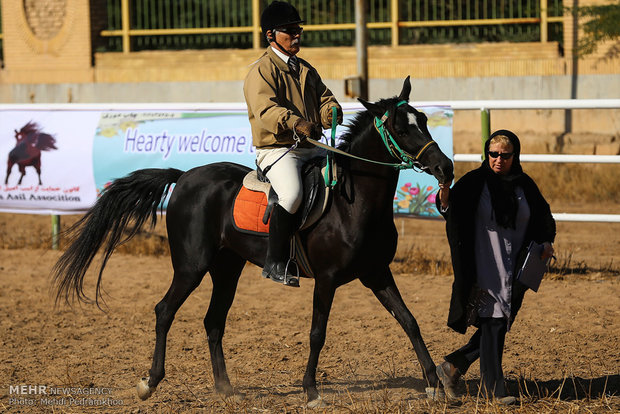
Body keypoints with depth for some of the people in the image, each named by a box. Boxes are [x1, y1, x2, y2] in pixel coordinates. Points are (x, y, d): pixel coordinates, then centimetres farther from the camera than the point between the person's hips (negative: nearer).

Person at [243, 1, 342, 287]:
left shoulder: (306, 70, 23)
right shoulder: (262, 71, -5)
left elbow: (323, 99, 17)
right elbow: (265, 109, -21)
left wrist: (331, 111, -9)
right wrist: (296, 123, -38)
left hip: (311, 148, 8)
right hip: (276, 149, -8)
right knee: (292, 193, -32)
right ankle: (275, 263, -23)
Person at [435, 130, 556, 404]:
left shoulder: (525, 186, 6)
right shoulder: (474, 182, -5)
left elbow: (544, 220, 15)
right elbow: (453, 213, -15)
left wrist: (546, 242, -3)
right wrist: (445, 197, -37)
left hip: (515, 267, 5)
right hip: (485, 266, -4)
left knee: (499, 325, 6)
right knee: (493, 323, -6)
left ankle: (453, 366, 21)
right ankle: (494, 387, 1)